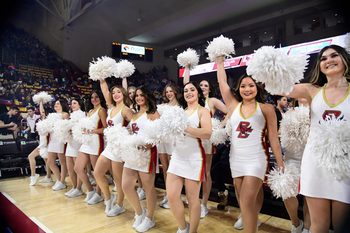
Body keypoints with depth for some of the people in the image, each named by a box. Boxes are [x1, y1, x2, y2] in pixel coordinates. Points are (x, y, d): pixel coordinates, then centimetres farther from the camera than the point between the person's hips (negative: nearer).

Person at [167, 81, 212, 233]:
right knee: (171, 196, 1)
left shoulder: (203, 111, 0)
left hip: (194, 158, -5)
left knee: (193, 199, 4)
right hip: (177, 156, 5)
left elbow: (207, 134, -17)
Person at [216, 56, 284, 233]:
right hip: (236, 159, 4)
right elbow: (222, 83, 6)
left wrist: (280, 165, -2)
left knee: (247, 201, -9)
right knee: (243, 200, 14)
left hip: (256, 160, -4)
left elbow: (273, 138, -2)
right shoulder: (233, 106, 4)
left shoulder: (266, 109, -3)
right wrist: (220, 62, 15)